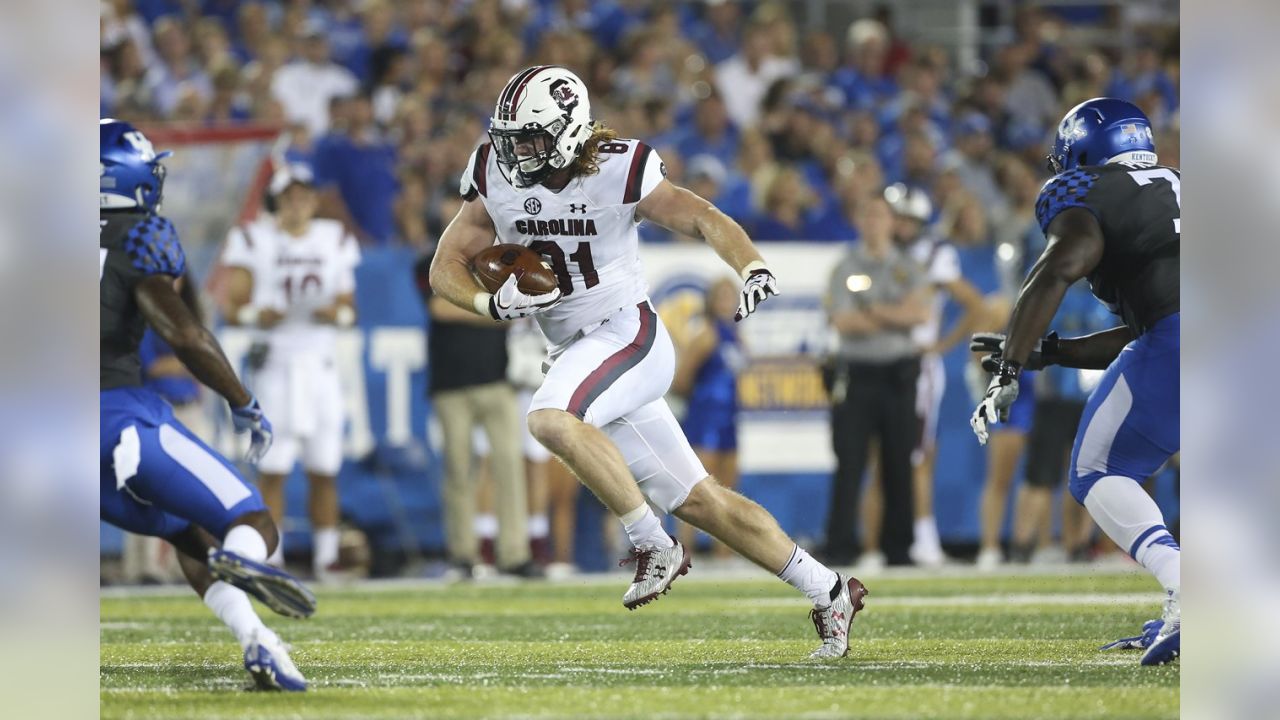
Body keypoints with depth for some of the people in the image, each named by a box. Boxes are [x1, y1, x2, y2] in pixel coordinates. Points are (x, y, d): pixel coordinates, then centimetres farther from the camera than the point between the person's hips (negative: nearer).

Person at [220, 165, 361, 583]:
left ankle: (326, 557, 6)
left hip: (322, 364, 3)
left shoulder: (335, 242, 11)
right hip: (275, 364, -3)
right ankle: (270, 558, -2)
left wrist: (339, 313, -6)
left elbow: (349, 306, 16)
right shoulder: (254, 241, 0)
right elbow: (233, 307, 1)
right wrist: (257, 315, -18)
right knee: (273, 469, -6)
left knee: (324, 469, 1)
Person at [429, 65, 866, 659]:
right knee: (699, 502, 7)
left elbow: (703, 219, -13)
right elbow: (446, 268, 4)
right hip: (574, 355, 6)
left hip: (629, 334, -6)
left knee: (550, 420, -33)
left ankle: (652, 545, -20)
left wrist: (752, 269, -33)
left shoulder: (619, 173, -13)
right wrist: (493, 303, -16)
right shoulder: (498, 182, -1)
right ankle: (828, 592, 18)